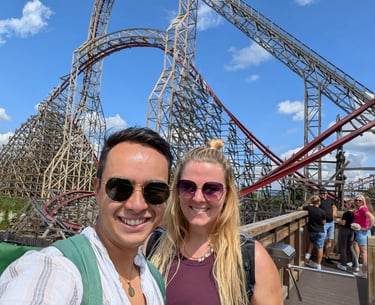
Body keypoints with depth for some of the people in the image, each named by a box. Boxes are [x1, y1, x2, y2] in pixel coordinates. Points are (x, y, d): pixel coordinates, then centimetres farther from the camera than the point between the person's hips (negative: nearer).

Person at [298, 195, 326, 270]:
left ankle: (308, 255, 18)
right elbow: (323, 222, -5)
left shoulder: (309, 208, -10)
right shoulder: (322, 211, -15)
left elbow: (299, 208, 2)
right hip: (320, 231, -2)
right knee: (320, 248, 6)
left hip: (311, 231, 2)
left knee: (312, 241, 31)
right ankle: (318, 265, 11)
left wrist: (307, 205, 9)